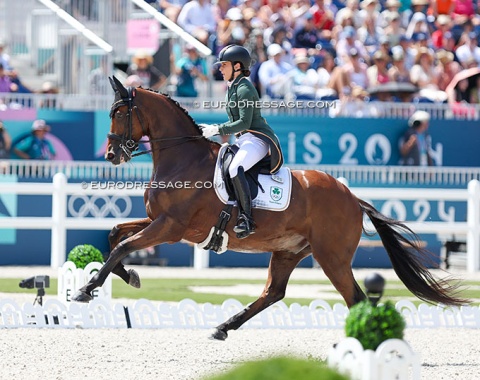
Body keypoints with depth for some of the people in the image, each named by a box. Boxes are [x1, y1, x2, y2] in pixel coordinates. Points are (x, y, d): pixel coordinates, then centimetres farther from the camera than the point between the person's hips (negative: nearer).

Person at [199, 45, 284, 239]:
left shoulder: (244, 88, -11)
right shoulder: (232, 88, 19)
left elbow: (244, 123, -19)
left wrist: (216, 130, -17)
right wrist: (211, 129, 12)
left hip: (257, 139, -11)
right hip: (243, 140, 11)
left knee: (235, 169, -34)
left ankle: (246, 218, -35)